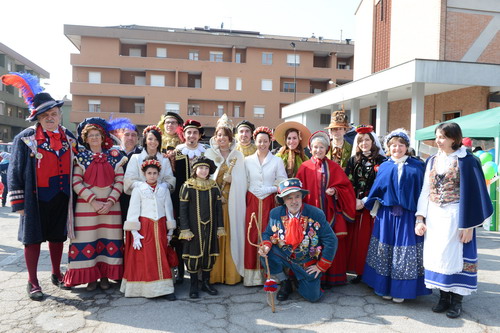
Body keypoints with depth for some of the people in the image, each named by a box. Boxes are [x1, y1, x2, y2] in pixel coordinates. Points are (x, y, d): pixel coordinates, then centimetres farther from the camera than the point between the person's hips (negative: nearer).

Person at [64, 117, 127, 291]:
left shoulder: (114, 155, 6)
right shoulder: (81, 156, 4)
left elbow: (120, 181, 2)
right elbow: (76, 182, -4)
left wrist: (110, 201, -9)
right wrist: (93, 200, -13)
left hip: (110, 205, 1)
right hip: (86, 205, -1)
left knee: (109, 240, 3)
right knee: (87, 240, 1)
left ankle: (105, 276, 16)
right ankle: (91, 277, 14)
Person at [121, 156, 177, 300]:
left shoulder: (164, 189, 8)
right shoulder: (138, 190, 0)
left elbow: (169, 209, 11)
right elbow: (133, 212, -3)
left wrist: (170, 231, 9)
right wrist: (134, 233, -11)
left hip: (160, 228, 2)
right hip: (144, 228, -2)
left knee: (162, 259, 3)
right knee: (144, 259, 1)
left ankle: (164, 288, 7)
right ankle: (147, 289, 12)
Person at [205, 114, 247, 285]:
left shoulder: (238, 156, 10)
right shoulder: (209, 153, 9)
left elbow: (242, 180, 7)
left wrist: (232, 179, -11)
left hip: (232, 201, 1)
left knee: (230, 233, 0)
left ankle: (231, 272, 10)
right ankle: (213, 273, 7)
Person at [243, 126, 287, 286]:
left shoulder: (277, 161, 5)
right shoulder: (248, 160, 8)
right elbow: (244, 183, 6)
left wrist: (269, 189, -11)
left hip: (269, 202, -1)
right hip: (252, 201, 1)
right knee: (252, 235, -2)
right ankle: (252, 275, 7)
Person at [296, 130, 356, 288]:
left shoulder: (334, 167, 8)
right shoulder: (305, 167, 4)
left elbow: (345, 187, 8)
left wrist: (335, 191, -11)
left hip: (330, 213, 1)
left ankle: (330, 278, 18)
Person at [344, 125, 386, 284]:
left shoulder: (380, 161, 0)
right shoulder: (353, 160, 11)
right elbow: (348, 183, 5)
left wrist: (365, 201, -11)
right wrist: (354, 201, -8)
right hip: (354, 205, 3)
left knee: (369, 238, -3)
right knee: (355, 238, 3)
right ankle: (358, 271, 12)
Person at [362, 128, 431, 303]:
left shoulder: (417, 166, 5)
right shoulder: (384, 167, 9)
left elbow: (423, 191, 2)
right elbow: (377, 190, 10)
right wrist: (374, 207, 1)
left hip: (408, 215, -2)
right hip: (387, 214, 2)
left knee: (405, 251, 1)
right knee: (385, 249, 6)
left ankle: (400, 289, 13)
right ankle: (385, 287, 18)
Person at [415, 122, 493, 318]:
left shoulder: (466, 161, -7)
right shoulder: (433, 161, 8)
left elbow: (473, 193, -9)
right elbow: (425, 191, 9)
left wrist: (468, 225, -12)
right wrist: (420, 218, 2)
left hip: (455, 217, -5)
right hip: (434, 217, 5)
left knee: (455, 255, 2)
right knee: (436, 255, 8)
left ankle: (457, 300, 16)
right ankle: (444, 296, 22)